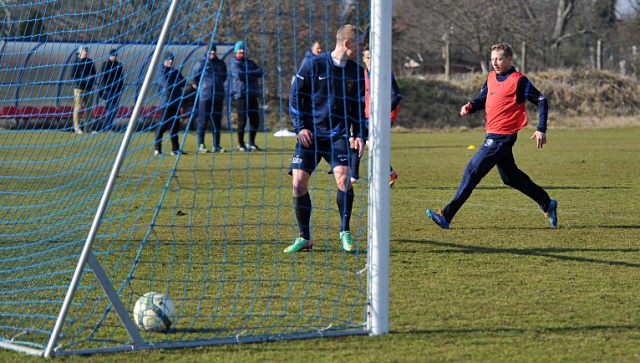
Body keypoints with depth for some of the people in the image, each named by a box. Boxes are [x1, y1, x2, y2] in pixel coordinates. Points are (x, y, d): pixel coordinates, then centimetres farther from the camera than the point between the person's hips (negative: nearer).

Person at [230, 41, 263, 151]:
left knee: (255, 120, 6)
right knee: (242, 121, -6)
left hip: (252, 94, 6)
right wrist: (253, 77, -2)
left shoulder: (250, 63, 20)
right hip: (241, 94, -6)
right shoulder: (234, 63, 1)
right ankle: (240, 144, 4)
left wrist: (249, 72, -10)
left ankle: (251, 143, 18)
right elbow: (240, 75, -15)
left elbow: (260, 72, 5)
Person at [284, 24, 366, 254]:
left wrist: (359, 135, 6)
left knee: (343, 177, -18)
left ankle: (345, 233, -1)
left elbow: (359, 106, 17)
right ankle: (304, 237, 5)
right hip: (310, 135, -2)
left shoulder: (356, 72, 7)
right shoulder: (313, 65, -5)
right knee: (299, 181, -9)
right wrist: (300, 127, -7)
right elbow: (294, 96, 1)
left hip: (338, 135, 2)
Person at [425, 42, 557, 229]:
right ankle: (547, 205, 29)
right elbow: (482, 98, 21)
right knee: (511, 177, 17)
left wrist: (541, 130, -12)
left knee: (472, 171, -11)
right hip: (493, 135, 9)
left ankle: (446, 215, -9)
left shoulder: (518, 81, -10)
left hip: (502, 137, -9)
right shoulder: (491, 77, 11)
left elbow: (541, 101, -7)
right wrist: (470, 106, -2)